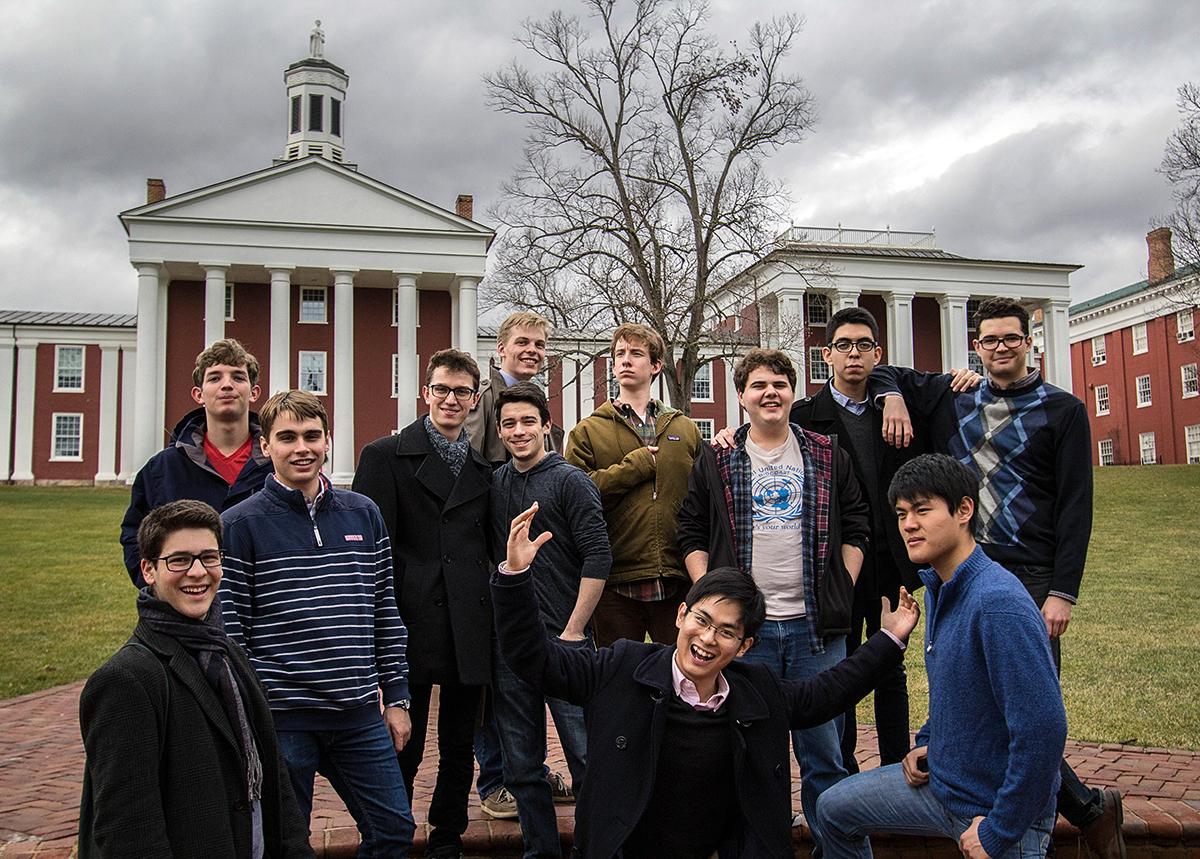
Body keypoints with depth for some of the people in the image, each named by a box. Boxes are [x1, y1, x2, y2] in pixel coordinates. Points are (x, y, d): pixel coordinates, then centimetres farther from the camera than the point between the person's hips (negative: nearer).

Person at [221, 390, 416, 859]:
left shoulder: (364, 515, 7)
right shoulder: (240, 524, -5)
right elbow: (228, 629, -5)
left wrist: (396, 698, 10)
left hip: (360, 714, 4)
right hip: (280, 716, -3)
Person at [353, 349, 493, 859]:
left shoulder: (485, 466, 14)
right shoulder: (387, 456, 0)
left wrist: (495, 613, 7)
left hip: (469, 629, 4)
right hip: (413, 624, -4)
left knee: (459, 746, 14)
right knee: (404, 746, 5)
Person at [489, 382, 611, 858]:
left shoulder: (570, 481, -5)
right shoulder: (494, 484, 9)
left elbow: (598, 559, -10)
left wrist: (573, 631, -12)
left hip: (563, 640, -5)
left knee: (586, 756, 0)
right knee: (521, 766, 12)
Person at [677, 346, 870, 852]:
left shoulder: (828, 457, 8)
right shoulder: (715, 460, 6)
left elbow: (856, 528, 11)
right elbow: (691, 532, 7)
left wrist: (842, 590, 1)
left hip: (814, 624, 1)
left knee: (823, 751, 7)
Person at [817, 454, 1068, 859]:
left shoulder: (1000, 604, -29)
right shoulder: (937, 588, 2)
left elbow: (1042, 729, -32)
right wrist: (928, 743, 6)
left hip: (998, 807, -9)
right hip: (941, 777, 9)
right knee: (834, 809, 14)